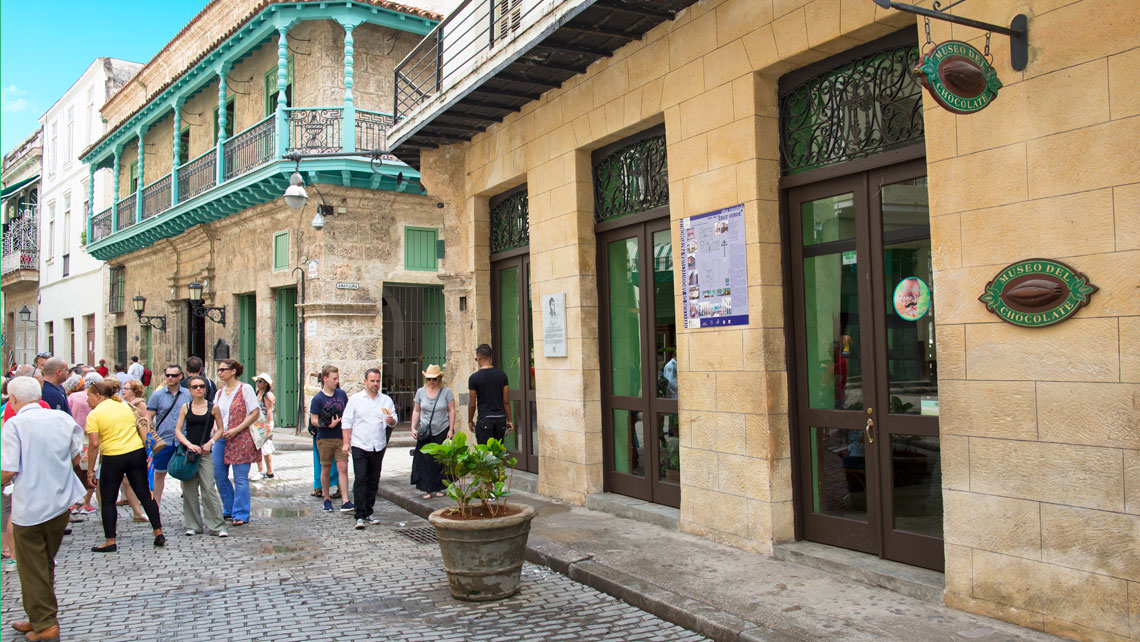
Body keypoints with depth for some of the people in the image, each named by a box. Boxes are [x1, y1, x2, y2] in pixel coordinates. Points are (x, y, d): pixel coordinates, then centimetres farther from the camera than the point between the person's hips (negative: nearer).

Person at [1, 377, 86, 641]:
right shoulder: (62, 418, 1)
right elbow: (75, 458, 9)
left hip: (29, 507, -5)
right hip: (60, 503, 5)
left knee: (32, 567, 8)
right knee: (47, 564, 19)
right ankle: (40, 618, 29)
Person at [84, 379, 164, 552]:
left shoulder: (94, 415, -6)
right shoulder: (125, 406, 11)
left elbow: (94, 444, -13)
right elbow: (140, 430, 14)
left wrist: (90, 470, -7)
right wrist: (147, 452, 21)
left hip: (113, 459, -5)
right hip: (137, 453, 5)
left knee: (107, 500, 9)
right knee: (145, 495, 9)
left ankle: (110, 542, 10)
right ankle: (158, 533, 9)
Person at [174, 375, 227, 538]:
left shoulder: (213, 407, 2)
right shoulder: (185, 407, 5)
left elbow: (220, 429, 8)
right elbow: (178, 430, 4)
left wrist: (210, 442, -8)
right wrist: (189, 444, -11)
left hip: (205, 452, -2)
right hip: (188, 451, 2)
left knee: (208, 489, -8)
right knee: (189, 489, 4)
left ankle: (217, 526, -5)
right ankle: (193, 525, 15)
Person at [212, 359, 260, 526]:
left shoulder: (245, 388, -4)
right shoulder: (219, 393, 14)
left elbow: (255, 413, -8)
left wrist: (236, 430, -14)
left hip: (240, 437, -6)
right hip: (221, 437, 7)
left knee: (240, 478, -4)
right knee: (219, 475, 8)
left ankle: (241, 514, 4)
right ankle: (229, 509, 25)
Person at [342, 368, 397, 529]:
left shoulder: (386, 400, 9)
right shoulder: (355, 399, 3)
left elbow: (393, 421, 8)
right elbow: (347, 422, 2)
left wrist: (391, 420, -16)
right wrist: (346, 442, -4)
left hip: (378, 447, 3)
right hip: (359, 446, -3)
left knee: (373, 481, 9)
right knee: (360, 480, -10)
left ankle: (368, 512, 19)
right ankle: (360, 516, -9)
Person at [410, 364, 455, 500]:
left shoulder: (446, 391, -1)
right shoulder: (421, 392, 6)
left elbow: (451, 411, 0)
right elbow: (416, 411, 11)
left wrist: (451, 429, -5)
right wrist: (413, 428, 3)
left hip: (442, 432, -2)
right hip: (425, 433, 2)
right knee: (425, 461, -2)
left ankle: (439, 488, 14)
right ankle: (427, 489, 5)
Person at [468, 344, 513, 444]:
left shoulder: (474, 377, -6)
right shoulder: (502, 375, 3)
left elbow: (472, 404, -3)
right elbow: (506, 401, 4)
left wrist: (470, 421, 12)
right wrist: (509, 420, 12)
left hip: (484, 419, -4)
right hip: (501, 418, 4)